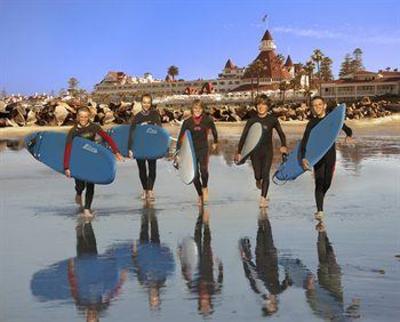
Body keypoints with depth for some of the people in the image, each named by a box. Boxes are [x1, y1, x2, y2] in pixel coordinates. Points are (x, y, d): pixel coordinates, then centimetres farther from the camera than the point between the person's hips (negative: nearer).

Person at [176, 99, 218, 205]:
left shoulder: (207, 120, -7)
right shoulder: (187, 122, -7)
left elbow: (214, 130, 13)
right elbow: (180, 138, -5)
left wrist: (215, 142, 26)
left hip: (203, 149, -1)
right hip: (192, 150, 1)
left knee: (203, 169, -26)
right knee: (195, 176, 2)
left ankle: (205, 187, 2)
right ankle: (200, 196, 22)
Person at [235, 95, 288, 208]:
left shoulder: (272, 120, -3)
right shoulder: (252, 120, -2)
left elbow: (281, 133, 4)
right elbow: (243, 136, 0)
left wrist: (283, 146, -15)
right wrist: (239, 152, -4)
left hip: (267, 151, -1)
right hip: (255, 151, 1)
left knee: (265, 175, -10)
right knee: (258, 175, 3)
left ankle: (263, 199, -5)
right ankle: (258, 180, 41)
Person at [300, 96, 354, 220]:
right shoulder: (311, 124, -8)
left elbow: (346, 128, 13)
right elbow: (304, 142, -16)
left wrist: (349, 136, -6)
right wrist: (303, 158, -29)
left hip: (331, 155, 2)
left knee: (327, 183, 6)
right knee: (319, 183, -11)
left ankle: (320, 200, 33)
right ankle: (319, 210, -9)